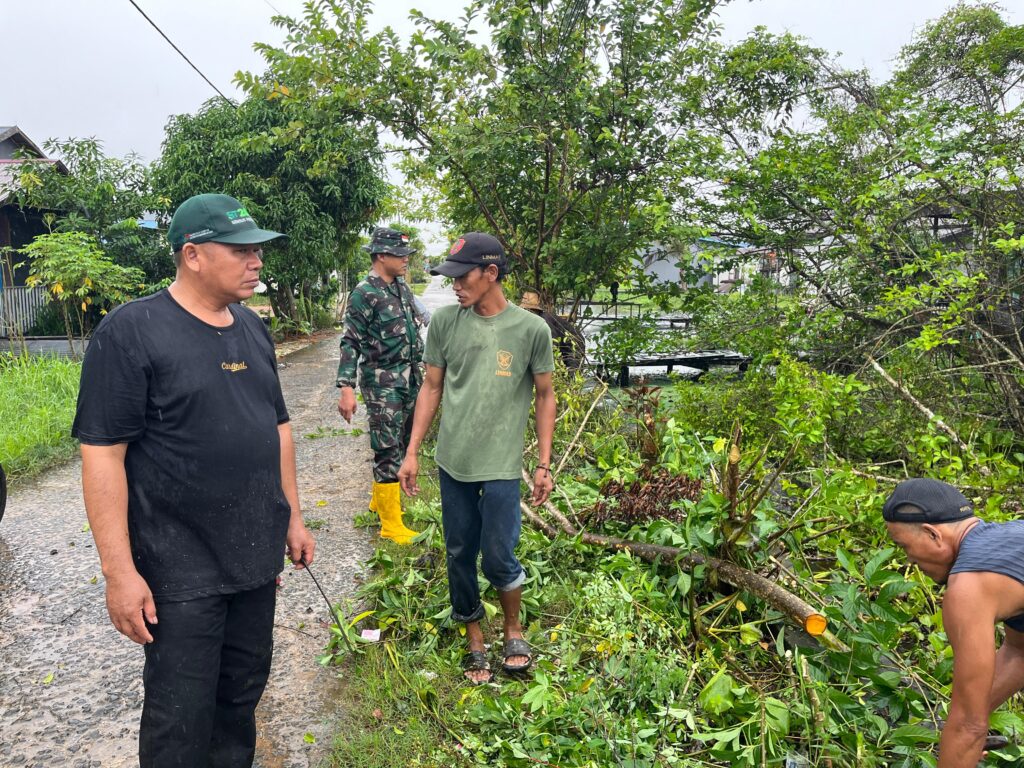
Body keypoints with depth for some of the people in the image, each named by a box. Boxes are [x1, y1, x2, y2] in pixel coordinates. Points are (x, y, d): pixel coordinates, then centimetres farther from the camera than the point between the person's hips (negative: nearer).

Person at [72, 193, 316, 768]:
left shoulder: (253, 329, 8)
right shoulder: (132, 330, -13)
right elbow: (102, 453, -15)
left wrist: (293, 517, 14)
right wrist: (119, 570, -17)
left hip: (257, 556, 6)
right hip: (182, 569, -6)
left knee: (244, 691, 19)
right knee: (183, 718, 6)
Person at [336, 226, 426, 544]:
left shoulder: (401, 287, 10)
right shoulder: (364, 294, -13)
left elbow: (420, 320, 23)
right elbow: (351, 343, -15)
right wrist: (346, 388, -20)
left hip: (409, 378, 8)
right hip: (382, 383, -8)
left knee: (401, 442, 17)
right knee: (388, 450, -4)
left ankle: (379, 499, 35)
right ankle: (391, 524, 3)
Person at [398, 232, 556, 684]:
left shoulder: (531, 329, -6)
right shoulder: (445, 321, 0)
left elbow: (544, 397, 2)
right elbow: (431, 389, 7)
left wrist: (544, 465, 1)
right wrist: (412, 453, 6)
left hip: (501, 465, -3)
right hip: (452, 461, 3)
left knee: (498, 560, 1)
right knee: (459, 555, 11)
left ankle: (514, 630, 30)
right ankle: (474, 642, 31)